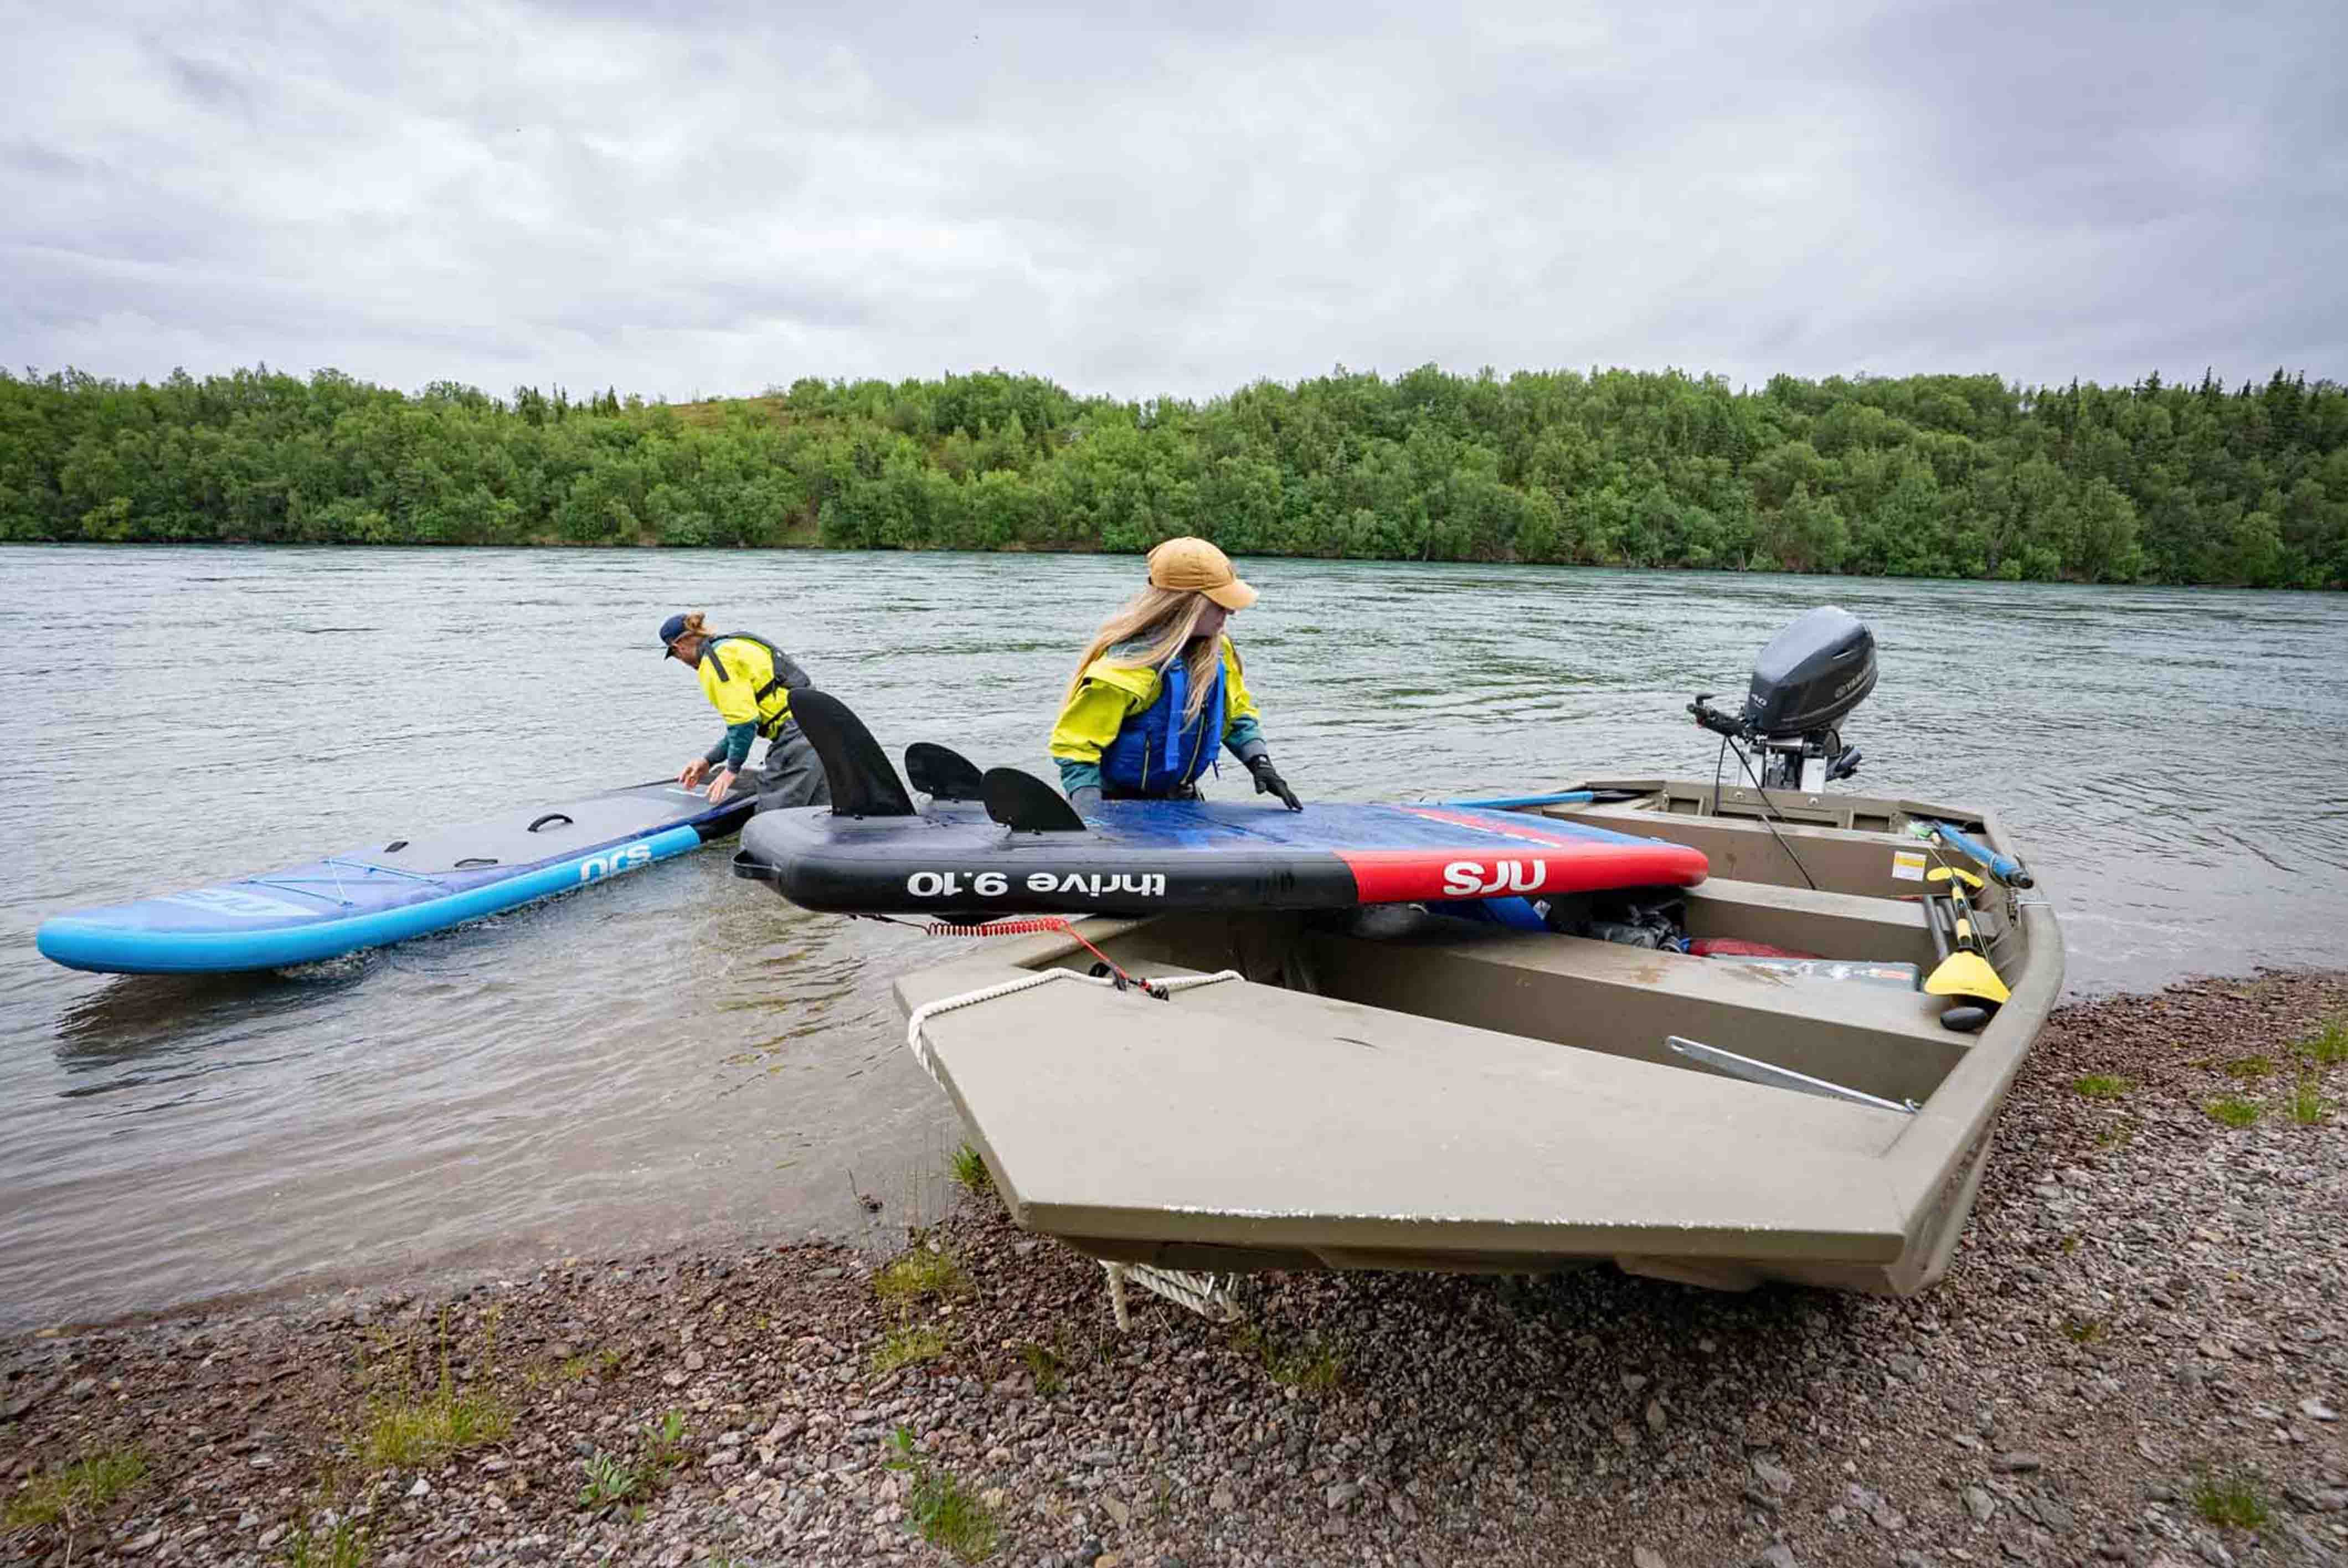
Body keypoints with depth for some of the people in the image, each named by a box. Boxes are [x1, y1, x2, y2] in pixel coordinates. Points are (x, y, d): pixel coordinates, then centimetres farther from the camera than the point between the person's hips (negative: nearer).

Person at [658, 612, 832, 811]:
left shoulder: (713, 660, -7)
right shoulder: (734, 645, 22)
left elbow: (744, 721, -14)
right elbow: (746, 719, 23)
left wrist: (732, 769, -2)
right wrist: (708, 760, 23)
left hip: (796, 733, -10)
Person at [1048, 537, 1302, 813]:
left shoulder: (1216, 649, -2)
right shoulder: (1127, 662, -25)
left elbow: (1237, 713, 12)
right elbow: (1074, 744, -23)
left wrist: (1260, 763, -5)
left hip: (1182, 800, 7)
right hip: (1124, 805, -7)